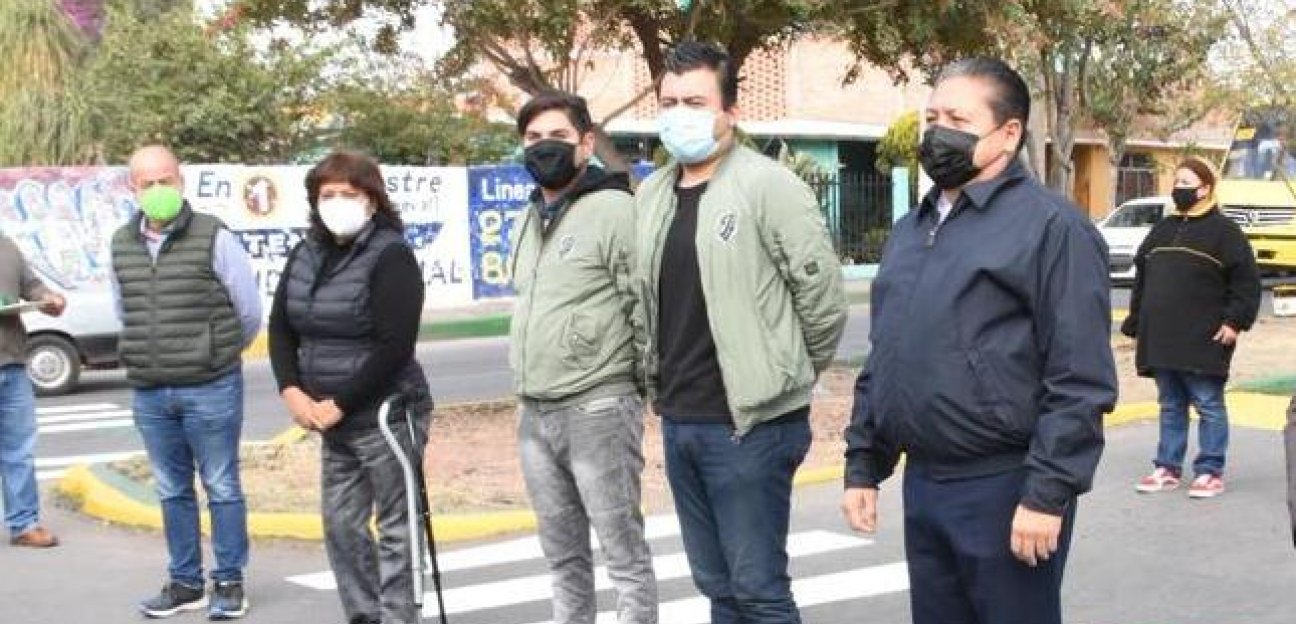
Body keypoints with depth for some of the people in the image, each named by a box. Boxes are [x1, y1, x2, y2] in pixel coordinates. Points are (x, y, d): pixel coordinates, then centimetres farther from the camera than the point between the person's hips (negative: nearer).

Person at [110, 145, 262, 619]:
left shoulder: (214, 238, -10)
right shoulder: (121, 245, 5)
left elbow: (249, 311, -2)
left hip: (211, 389, -5)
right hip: (149, 392, 5)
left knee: (221, 488, 5)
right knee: (172, 491, 13)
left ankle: (229, 582, 15)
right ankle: (185, 582, 23)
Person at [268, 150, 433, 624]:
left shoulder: (390, 255, -13)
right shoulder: (305, 254, 9)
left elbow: (395, 346, -19)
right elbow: (281, 328, 11)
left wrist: (339, 404, -17)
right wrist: (292, 391, -4)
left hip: (385, 415, -7)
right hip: (333, 421, 7)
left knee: (394, 530, 1)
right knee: (341, 526, 13)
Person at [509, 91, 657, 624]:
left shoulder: (615, 209, -11)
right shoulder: (529, 220, 15)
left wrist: (625, 374, -7)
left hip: (597, 410, -8)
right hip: (534, 413, 8)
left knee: (623, 551, 0)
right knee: (562, 554, 16)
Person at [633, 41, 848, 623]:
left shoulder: (767, 185, -12)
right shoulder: (650, 195, 10)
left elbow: (824, 293, -11)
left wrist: (788, 376, 0)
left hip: (751, 424, -7)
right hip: (678, 423, 7)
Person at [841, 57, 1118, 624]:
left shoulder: (1050, 227, -9)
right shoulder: (910, 230, 15)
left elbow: (1081, 380, -15)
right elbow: (880, 361, 19)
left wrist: (1048, 494, -19)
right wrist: (863, 466, 15)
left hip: (1004, 492, -7)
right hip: (921, 486, 7)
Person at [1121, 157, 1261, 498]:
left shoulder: (1224, 230, -3)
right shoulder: (1162, 229, 16)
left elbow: (1247, 281, -7)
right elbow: (1142, 279, 20)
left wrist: (1235, 321, -13)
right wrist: (1134, 323, 17)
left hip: (1204, 341, -6)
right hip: (1161, 339, 6)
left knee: (1208, 405, 1)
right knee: (1170, 406, 12)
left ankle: (1210, 472, 6)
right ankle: (1167, 468, 18)